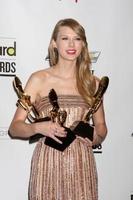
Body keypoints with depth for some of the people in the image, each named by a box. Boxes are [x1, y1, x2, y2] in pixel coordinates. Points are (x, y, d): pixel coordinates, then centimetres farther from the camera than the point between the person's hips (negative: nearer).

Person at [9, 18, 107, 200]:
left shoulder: (93, 82, 6)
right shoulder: (39, 79, -2)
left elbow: (101, 125, 17)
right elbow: (14, 127, -3)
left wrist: (96, 137, -5)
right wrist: (38, 127, -21)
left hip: (82, 165, 2)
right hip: (48, 164, -2)